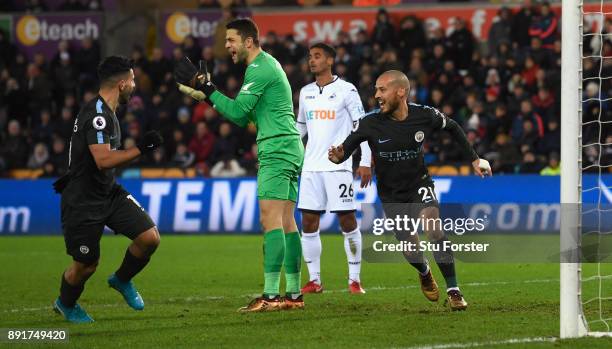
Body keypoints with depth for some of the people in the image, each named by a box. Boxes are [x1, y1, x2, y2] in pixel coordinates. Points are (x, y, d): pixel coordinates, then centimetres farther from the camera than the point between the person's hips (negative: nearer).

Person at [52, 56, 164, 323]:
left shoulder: (106, 112, 9)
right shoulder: (97, 114, -23)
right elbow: (104, 160, -32)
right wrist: (141, 148, -29)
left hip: (108, 193, 9)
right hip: (83, 201, -9)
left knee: (150, 238, -6)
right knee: (86, 265, 2)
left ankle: (122, 280, 20)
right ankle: (65, 304, 33)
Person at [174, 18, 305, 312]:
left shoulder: (260, 69, -11)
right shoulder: (268, 65, 21)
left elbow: (238, 111, -15)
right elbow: (245, 116, 21)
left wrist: (206, 89, -9)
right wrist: (206, 94, 14)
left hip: (276, 151, -10)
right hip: (289, 148, 10)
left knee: (271, 219, -14)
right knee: (286, 222, 9)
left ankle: (271, 296, -19)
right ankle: (293, 294, 8)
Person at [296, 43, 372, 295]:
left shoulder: (345, 90, -3)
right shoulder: (305, 92, 14)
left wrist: (365, 162, -11)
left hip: (338, 166, -5)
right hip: (311, 167, 5)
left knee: (347, 220, -5)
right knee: (308, 222, 0)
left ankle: (354, 280, 1)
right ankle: (314, 281, 6)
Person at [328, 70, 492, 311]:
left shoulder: (425, 116, -16)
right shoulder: (371, 122, -20)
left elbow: (452, 127, 4)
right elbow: (348, 145, -15)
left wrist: (474, 159, 5)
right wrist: (338, 156, -40)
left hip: (419, 184, -1)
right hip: (391, 194, 1)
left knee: (432, 226, -25)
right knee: (410, 249, 0)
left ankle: (453, 290, -17)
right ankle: (424, 273, 38)